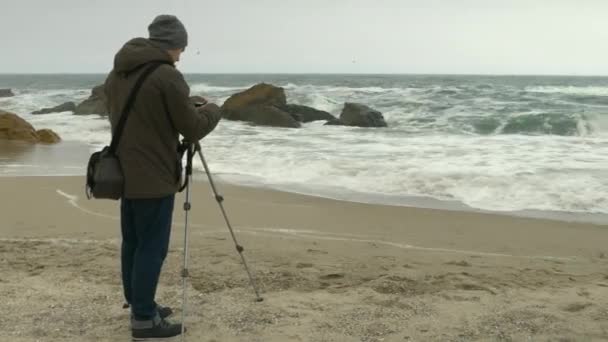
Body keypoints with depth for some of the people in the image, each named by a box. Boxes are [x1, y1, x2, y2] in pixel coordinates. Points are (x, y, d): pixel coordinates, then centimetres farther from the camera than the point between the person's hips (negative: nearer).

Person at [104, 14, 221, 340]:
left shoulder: (116, 73, 10)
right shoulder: (167, 76, -16)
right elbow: (193, 129, -12)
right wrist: (211, 111, 8)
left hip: (125, 173, 9)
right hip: (153, 178, -8)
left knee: (133, 243, 15)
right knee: (151, 248, 0)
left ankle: (140, 306, 27)